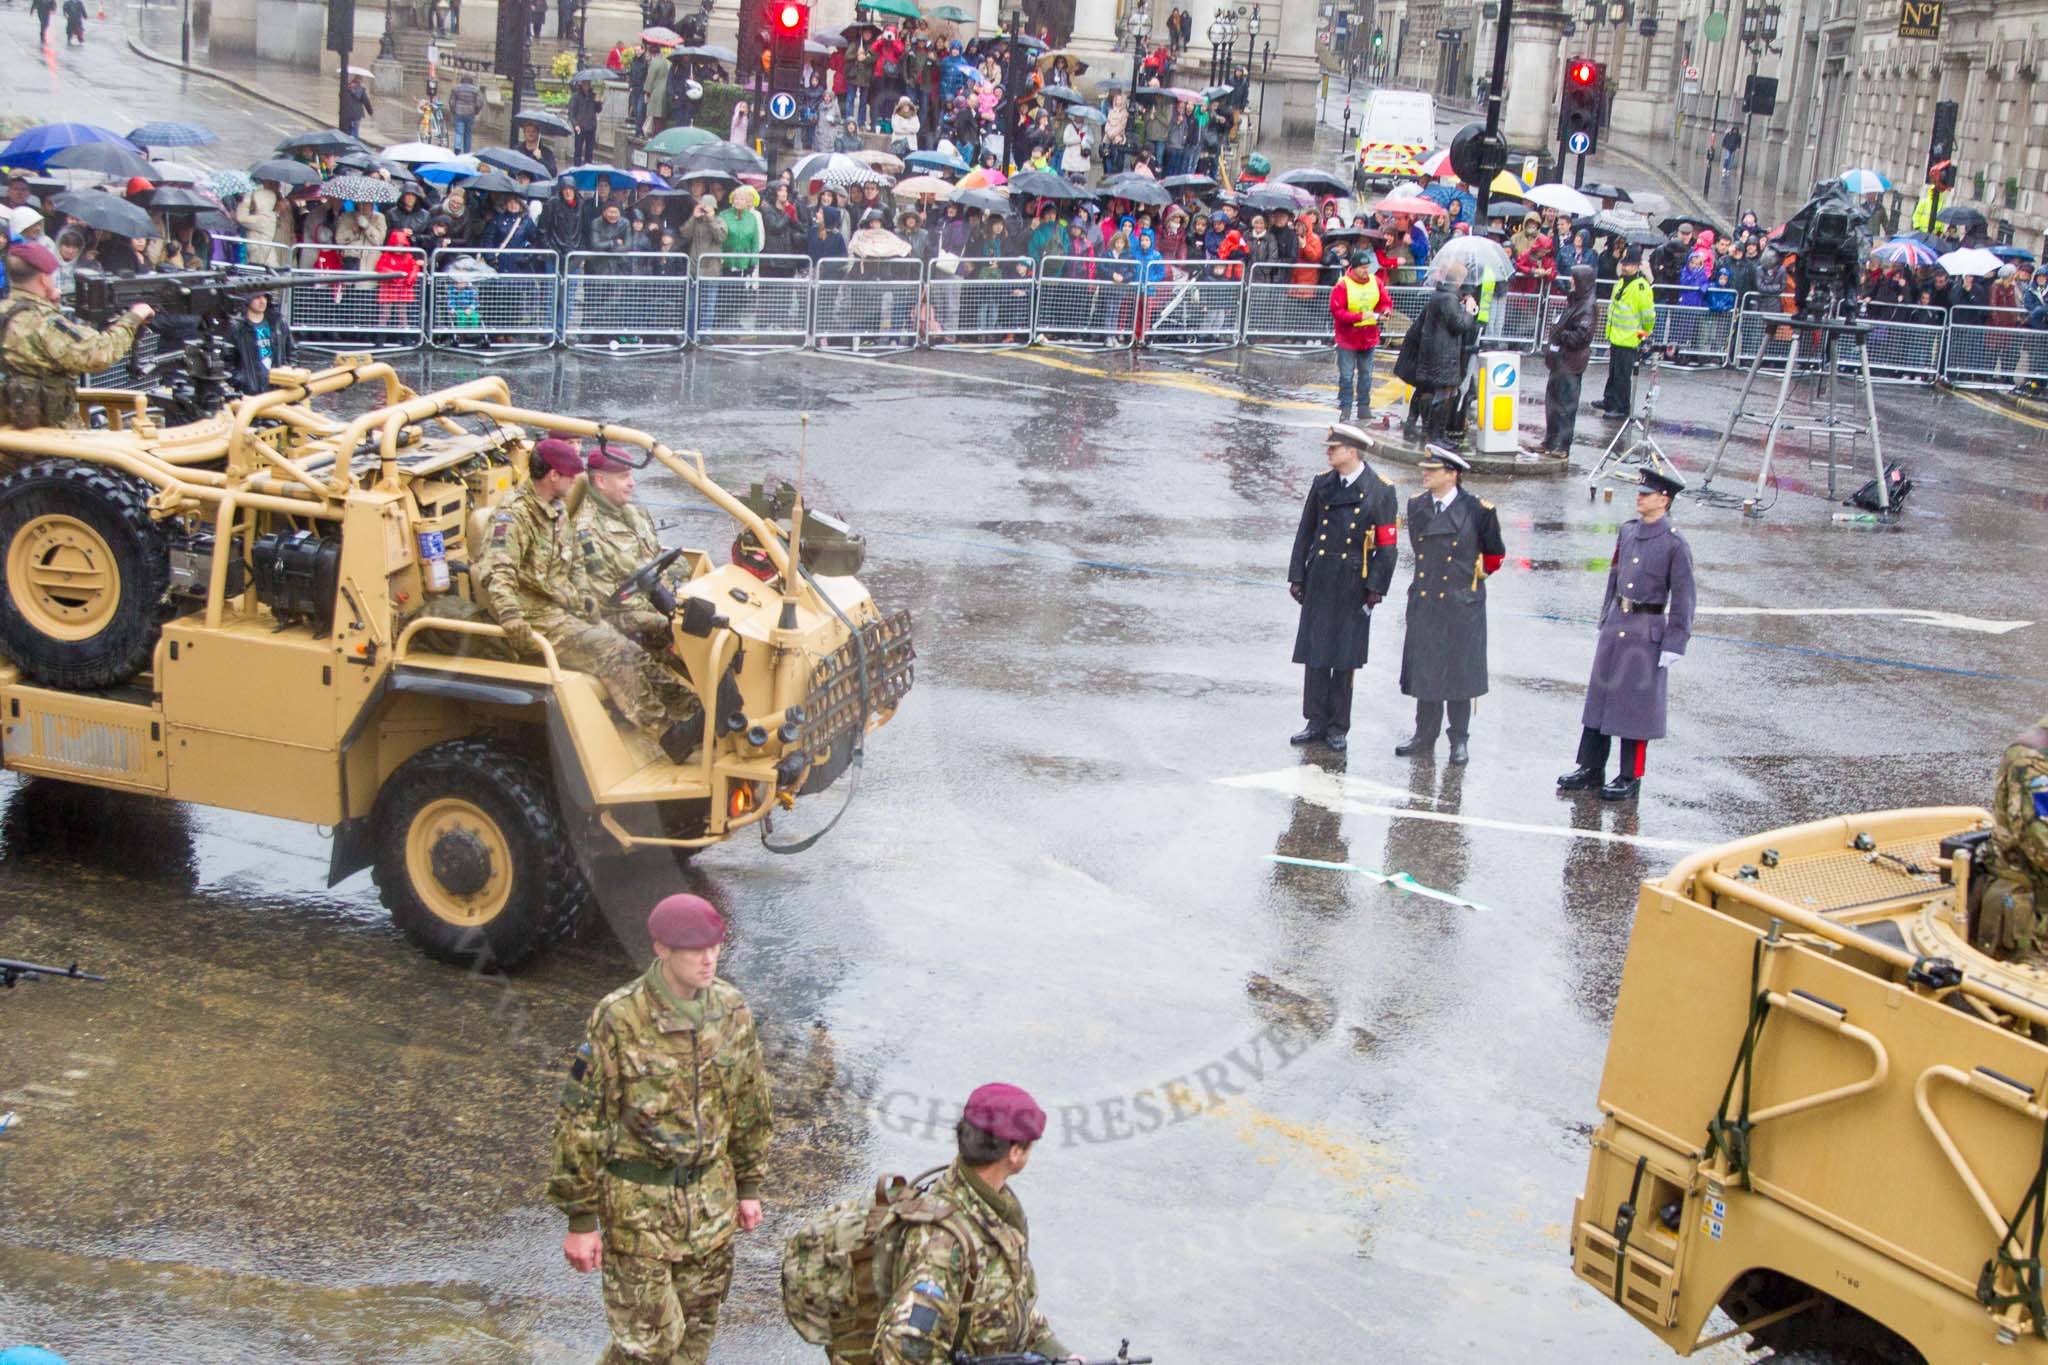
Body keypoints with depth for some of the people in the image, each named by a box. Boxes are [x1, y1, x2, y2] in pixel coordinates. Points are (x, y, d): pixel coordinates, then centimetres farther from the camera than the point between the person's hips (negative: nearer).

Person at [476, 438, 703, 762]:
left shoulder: (558, 511, 17)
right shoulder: (514, 515, -14)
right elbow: (498, 574, -27)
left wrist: (585, 596, 8)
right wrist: (513, 622, -40)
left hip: (569, 611, 9)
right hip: (540, 620, -9)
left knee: (630, 653, -5)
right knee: (608, 653, -24)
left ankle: (693, 712, -11)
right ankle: (668, 735, -29)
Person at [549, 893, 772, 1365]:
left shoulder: (731, 1009, -3)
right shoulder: (618, 1018, -18)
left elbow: (751, 1103, 11)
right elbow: (579, 1119, -13)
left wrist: (749, 1185, 15)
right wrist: (580, 1219, -11)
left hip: (711, 1197, 5)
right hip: (639, 1204, -5)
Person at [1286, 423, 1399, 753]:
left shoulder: (1380, 491, -5)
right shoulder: (1322, 484, 6)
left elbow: (1387, 545, -5)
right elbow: (1305, 532, 10)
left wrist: (1376, 587, -10)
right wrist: (1297, 576, 5)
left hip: (1354, 586, -3)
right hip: (1320, 581, 3)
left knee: (1345, 658, 3)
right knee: (1315, 654, 4)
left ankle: (1338, 727, 13)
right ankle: (1316, 722, 14)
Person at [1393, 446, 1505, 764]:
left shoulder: (1477, 511, -9)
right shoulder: (1416, 506, 4)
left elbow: (1495, 554, 5)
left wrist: (1477, 574, 10)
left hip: (1460, 604, -4)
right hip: (1424, 603, 4)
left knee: (1459, 674, 4)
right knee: (1424, 671, 9)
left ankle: (1459, 740, 14)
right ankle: (1424, 735, 20)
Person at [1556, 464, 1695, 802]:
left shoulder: (1675, 544, -11)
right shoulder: (1627, 531, 7)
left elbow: (1683, 598, -10)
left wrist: (1673, 645, -13)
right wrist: (1605, 620, 15)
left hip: (1648, 631, -6)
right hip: (1616, 624, 6)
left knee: (1637, 705, 2)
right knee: (1600, 696, 10)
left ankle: (1630, 778, 13)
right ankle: (1591, 768, 21)